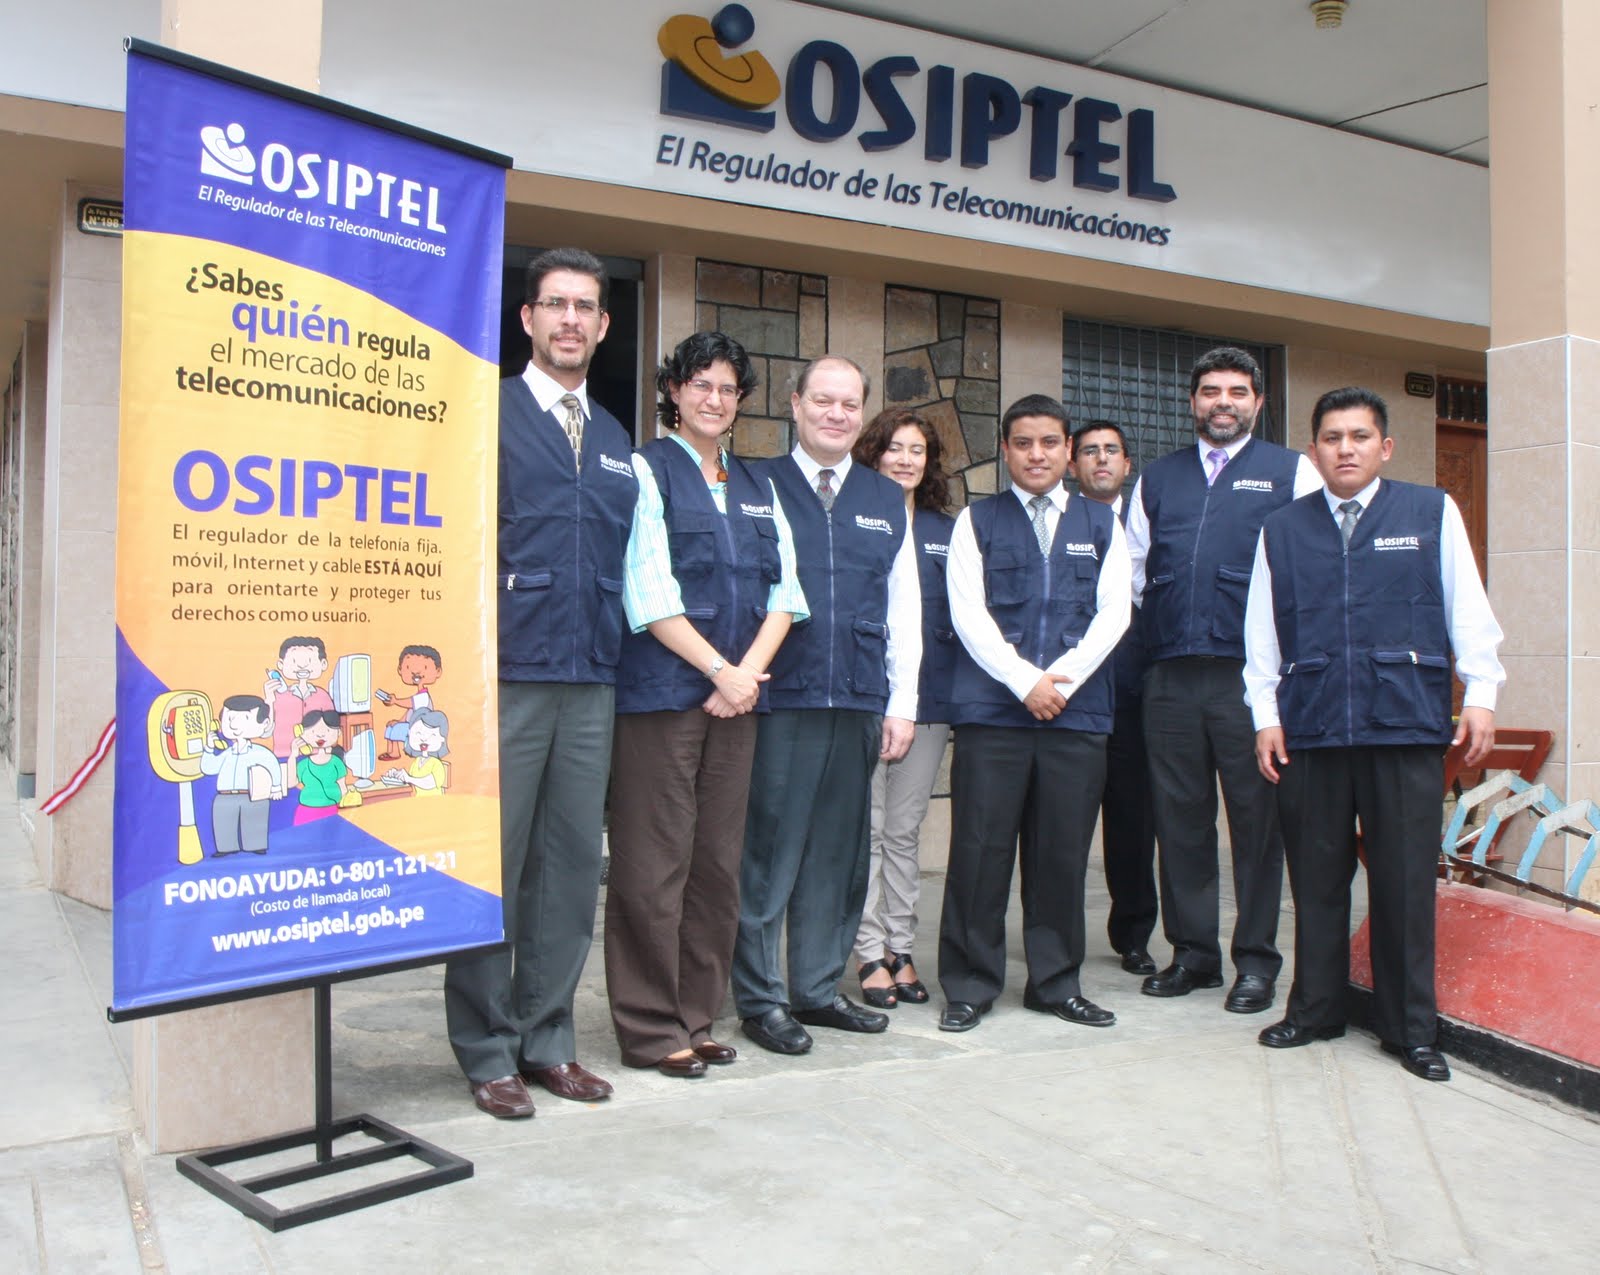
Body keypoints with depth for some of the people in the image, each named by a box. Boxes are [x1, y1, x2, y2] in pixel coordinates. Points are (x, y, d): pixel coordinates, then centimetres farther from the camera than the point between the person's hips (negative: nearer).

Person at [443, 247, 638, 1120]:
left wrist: (615, 646, 12)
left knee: (571, 864, 9)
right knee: (492, 863, 0)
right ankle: (487, 1050, 12)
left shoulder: (617, 442, 19)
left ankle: (547, 1039, 21)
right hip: (505, 676, -5)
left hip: (592, 682, 5)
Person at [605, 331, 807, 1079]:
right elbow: (650, 593, -9)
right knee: (654, 863, -3)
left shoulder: (757, 488, 18)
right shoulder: (647, 470, 0)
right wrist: (719, 668, -11)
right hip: (661, 691, -6)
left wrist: (748, 671, -4)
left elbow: (783, 590, 11)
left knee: (718, 862, 8)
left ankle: (695, 1018, 19)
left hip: (735, 696, 6)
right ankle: (650, 1029, 8)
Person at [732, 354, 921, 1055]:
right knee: (769, 852, -1)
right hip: (779, 701, -4)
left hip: (859, 705, 4)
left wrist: (902, 702, 9)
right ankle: (760, 999, 11)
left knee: (839, 852, 10)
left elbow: (903, 605, 14)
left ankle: (819, 989, 22)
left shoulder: (888, 501, 15)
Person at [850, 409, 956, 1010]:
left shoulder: (946, 531, 13)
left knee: (904, 831, 11)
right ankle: (871, 954, 9)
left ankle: (900, 949, 19)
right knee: (867, 830, 1)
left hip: (928, 698, 4)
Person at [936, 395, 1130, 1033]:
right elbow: (968, 613, -1)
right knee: (981, 849, -2)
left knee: (1063, 852, 5)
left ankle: (1055, 982, 19)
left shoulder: (1102, 523, 14)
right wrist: (1025, 681, -10)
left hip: (1077, 710, 2)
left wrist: (1061, 678, -7)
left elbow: (1114, 611, 5)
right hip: (992, 708, -2)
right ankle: (969, 985, 9)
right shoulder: (977, 521, 9)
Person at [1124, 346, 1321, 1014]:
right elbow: (1133, 567, 21)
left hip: (1251, 674, -3)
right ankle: (1193, 952, 18)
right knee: (1179, 815, 6)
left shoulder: (1292, 472, 7)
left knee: (1257, 816, 1)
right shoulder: (1158, 478, 18)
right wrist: (1151, 629, 11)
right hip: (1170, 676, 3)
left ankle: (1256, 960, 12)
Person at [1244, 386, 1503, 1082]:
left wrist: (1480, 694, 1)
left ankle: (1410, 1028, 15)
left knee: (1406, 879, 2)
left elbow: (1467, 609, 7)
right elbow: (1261, 632, 11)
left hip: (1407, 722, -1)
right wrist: (1266, 714, 6)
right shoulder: (1282, 530, 12)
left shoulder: (1431, 513, 9)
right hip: (1310, 728, 2)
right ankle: (1314, 1010, 22)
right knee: (1316, 877, 7)